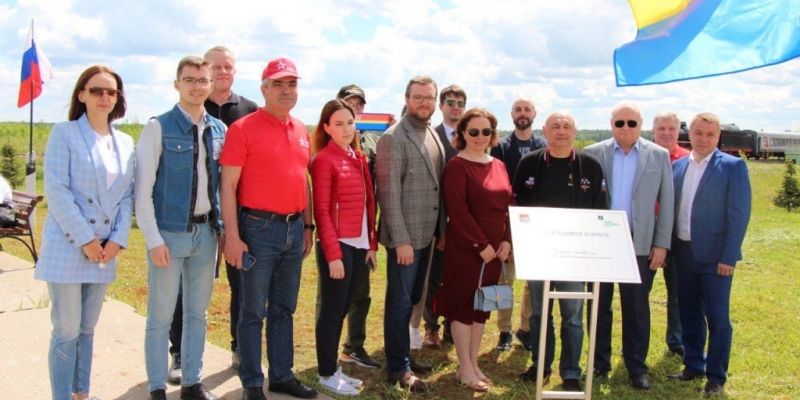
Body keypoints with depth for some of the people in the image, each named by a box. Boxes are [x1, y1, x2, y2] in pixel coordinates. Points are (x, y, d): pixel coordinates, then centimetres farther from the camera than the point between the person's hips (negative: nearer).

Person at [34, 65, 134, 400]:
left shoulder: (125, 143, 11)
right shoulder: (64, 134, -5)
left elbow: (127, 195, 9)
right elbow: (56, 190, -12)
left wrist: (118, 239, -4)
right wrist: (85, 239, -15)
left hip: (105, 250, 5)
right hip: (67, 247, -5)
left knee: (87, 329, 13)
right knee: (67, 331, -1)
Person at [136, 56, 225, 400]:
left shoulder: (219, 130, 7)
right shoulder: (159, 127, -6)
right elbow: (143, 189, -9)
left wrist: (221, 228, 5)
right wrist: (153, 239, -13)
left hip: (206, 232, 5)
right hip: (170, 233, -4)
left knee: (198, 313, 13)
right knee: (161, 315, 4)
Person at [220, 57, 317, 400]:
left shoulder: (301, 131, 11)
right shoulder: (244, 129, -9)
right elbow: (228, 185, -12)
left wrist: (307, 225, 16)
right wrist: (232, 236, -16)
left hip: (294, 229, 6)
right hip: (259, 229, -6)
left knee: (284, 308, 15)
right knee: (253, 311, 3)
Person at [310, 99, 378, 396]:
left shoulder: (360, 158, 12)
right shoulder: (323, 160, -9)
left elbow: (369, 203, 13)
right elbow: (321, 211, -13)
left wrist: (372, 243, 8)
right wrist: (333, 254, -16)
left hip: (360, 245, 7)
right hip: (337, 246, -7)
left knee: (342, 309, 14)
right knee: (332, 310, 2)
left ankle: (334, 368, 24)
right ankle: (327, 374, 13)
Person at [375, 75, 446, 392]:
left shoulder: (434, 136, 12)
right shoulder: (394, 138, -12)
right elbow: (389, 193, -16)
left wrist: (440, 229, 9)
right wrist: (401, 240, -19)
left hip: (426, 235, 8)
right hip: (404, 237, -7)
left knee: (412, 299, 17)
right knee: (400, 303, 2)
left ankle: (401, 353, 30)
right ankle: (397, 369, 13)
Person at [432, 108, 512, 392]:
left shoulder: (499, 166, 11)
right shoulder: (457, 166, -9)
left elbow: (508, 205, 12)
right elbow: (458, 210, -16)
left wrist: (507, 241, -2)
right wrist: (481, 245, -17)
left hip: (495, 248, 7)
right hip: (465, 247, -7)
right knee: (463, 303, 2)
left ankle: (473, 364, 23)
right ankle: (465, 369, 13)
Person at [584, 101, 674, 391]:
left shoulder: (659, 156, 3)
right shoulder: (593, 153, 2)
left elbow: (666, 203, 3)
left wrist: (661, 244, -2)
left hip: (640, 244, 0)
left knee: (637, 308, 6)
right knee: (599, 304, 9)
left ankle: (636, 367, 18)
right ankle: (599, 362, 22)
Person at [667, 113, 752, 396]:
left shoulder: (733, 166, -7)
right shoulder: (677, 166, 8)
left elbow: (739, 214, -10)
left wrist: (728, 256, -14)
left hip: (714, 255, -5)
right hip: (683, 252, 5)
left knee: (717, 318, 1)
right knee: (689, 314, 14)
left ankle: (716, 377, 12)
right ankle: (693, 366, 28)